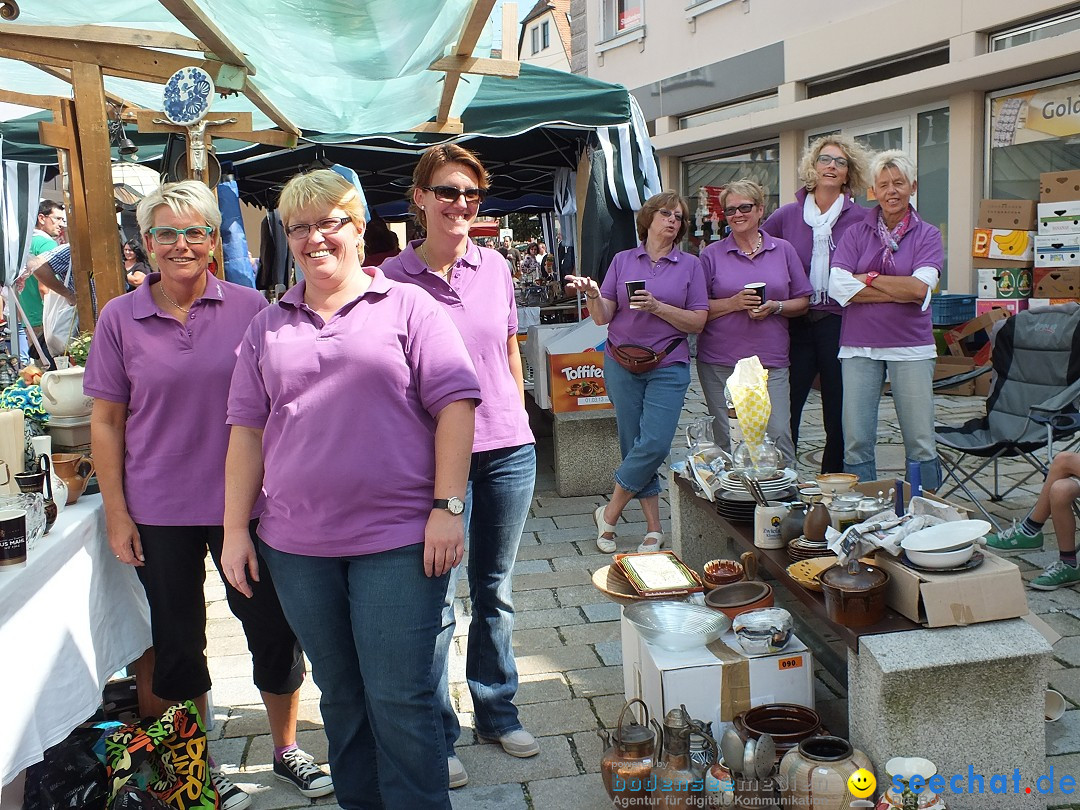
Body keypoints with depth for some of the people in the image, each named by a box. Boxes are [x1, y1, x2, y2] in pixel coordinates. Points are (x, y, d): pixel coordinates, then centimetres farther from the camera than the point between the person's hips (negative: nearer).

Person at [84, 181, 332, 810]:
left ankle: (287, 750, 30)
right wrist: (117, 514, -1)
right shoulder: (120, 318, -1)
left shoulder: (249, 308, -3)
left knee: (274, 628, 7)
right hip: (159, 512, 1)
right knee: (178, 639, 13)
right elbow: (106, 421, 2)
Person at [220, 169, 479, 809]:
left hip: (398, 540, -4)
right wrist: (236, 530, 7)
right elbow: (247, 429, 11)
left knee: (400, 698, 0)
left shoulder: (408, 307, -1)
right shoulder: (268, 328, 11)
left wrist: (448, 507, -12)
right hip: (297, 546, 4)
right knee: (340, 694, 17)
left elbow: (454, 403, -6)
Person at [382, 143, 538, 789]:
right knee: (438, 602, 4)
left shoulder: (494, 266, 4)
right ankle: (438, 735, 24)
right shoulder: (393, 278, -7)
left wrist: (519, 423, 14)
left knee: (496, 592, 17)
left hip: (508, 450, 4)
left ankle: (498, 713, 35)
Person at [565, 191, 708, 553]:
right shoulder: (622, 261, 7)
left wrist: (657, 307, -16)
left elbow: (698, 321, -3)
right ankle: (653, 529, 14)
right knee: (634, 446, 4)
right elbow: (603, 317, 3)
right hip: (622, 364, 1)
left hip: (668, 366, -1)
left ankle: (609, 514, 6)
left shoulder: (690, 265, 4)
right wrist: (592, 295, -19)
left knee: (654, 445, -13)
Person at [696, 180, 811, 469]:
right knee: (728, 440, 2)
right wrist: (734, 303, -12)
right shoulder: (712, 255, 6)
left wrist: (775, 307, -8)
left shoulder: (783, 250, 10)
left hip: (771, 361, 0)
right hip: (720, 362, 0)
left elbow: (803, 302, 11)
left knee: (778, 435, -7)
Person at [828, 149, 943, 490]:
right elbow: (839, 287, -8)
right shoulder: (856, 233, 7)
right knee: (856, 442, 2)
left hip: (910, 346, -1)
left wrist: (868, 278, -5)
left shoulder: (928, 235, 5)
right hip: (859, 346, 1)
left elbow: (920, 287, -11)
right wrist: (902, 292, -9)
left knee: (921, 443, 2)